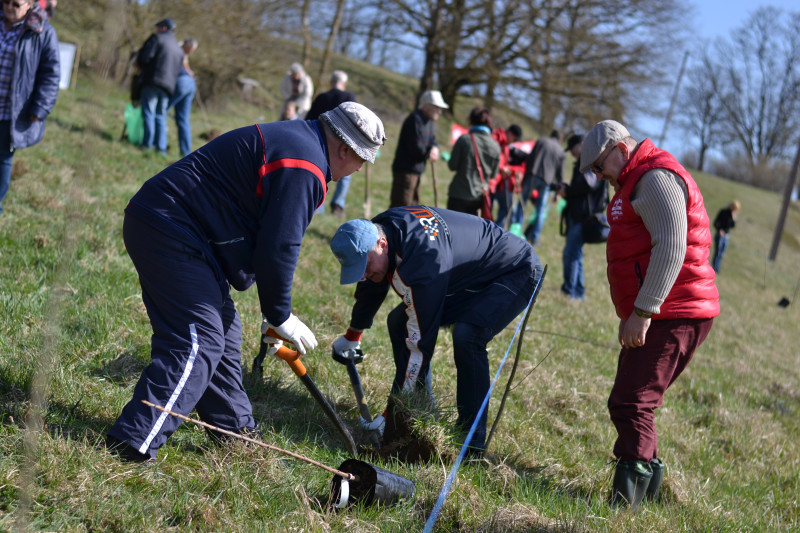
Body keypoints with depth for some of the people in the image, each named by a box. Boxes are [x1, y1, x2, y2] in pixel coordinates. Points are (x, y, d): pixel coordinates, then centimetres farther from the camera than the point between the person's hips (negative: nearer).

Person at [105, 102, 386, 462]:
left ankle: (236, 430, 29)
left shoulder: (292, 138, 18)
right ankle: (135, 444, -16)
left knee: (221, 328, 17)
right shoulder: (304, 169, -16)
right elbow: (278, 247, -18)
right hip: (168, 230, -11)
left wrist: (275, 311, 22)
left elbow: (271, 239, 23)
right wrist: (280, 316, -5)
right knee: (199, 341, -13)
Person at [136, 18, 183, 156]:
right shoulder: (179, 49, 24)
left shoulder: (157, 38, 2)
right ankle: (161, 147, 2)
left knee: (148, 113, -6)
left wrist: (141, 66, 10)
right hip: (169, 86, 6)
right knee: (161, 115, 10)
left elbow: (144, 56, -9)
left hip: (153, 81, -6)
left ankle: (147, 143, -13)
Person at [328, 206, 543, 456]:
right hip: (469, 274, 10)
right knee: (399, 322, 1)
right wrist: (352, 336, 28)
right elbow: (371, 288, 12)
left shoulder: (421, 260, -39)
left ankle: (472, 441, -21)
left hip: (516, 273, -9)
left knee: (465, 336, -32)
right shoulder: (373, 232, -12)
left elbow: (420, 342, -35)